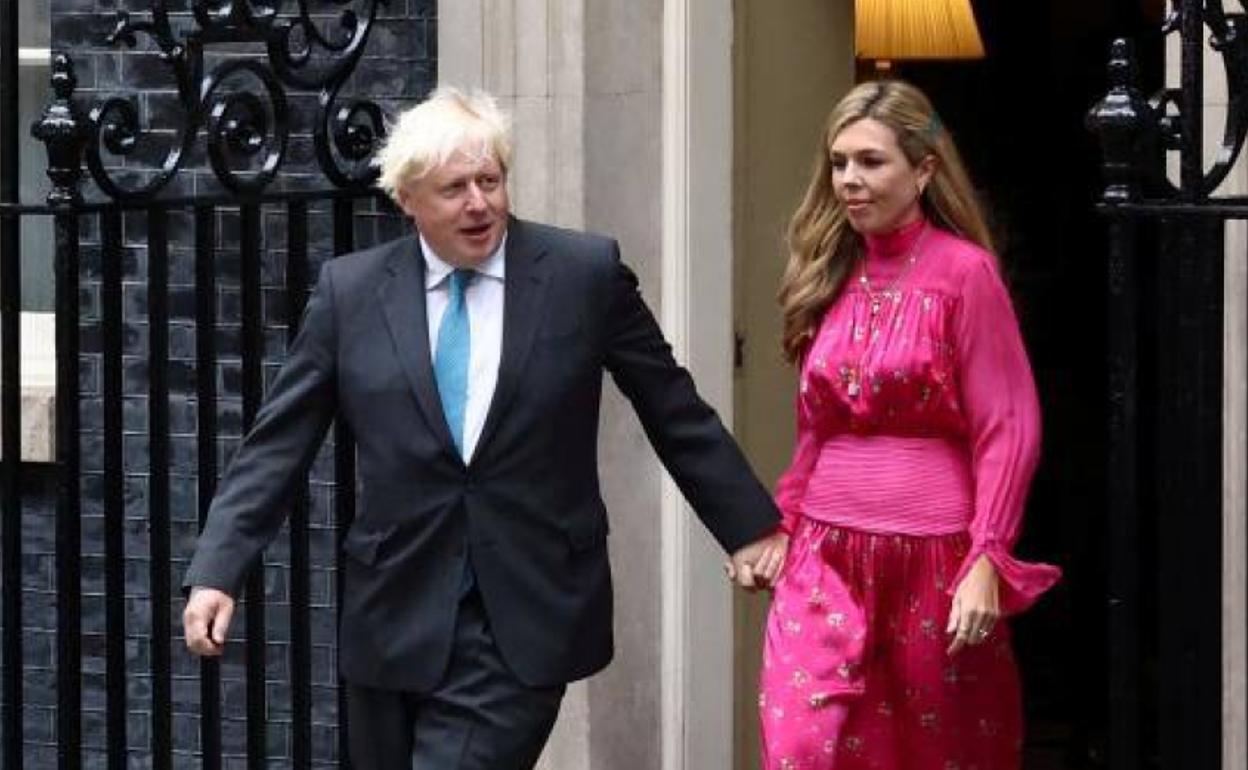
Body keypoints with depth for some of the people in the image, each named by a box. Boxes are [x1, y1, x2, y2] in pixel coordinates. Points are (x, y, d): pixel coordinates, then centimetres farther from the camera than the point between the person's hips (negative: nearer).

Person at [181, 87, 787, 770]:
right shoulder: (351, 291, 3)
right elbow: (277, 443, 4)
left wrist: (749, 527, 11)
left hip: (524, 623, -2)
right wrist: (216, 572, -4)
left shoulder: (585, 275, -1)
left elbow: (674, 411, 8)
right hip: (396, 621, 3)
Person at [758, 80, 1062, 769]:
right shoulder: (831, 275, 9)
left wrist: (987, 562, -15)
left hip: (932, 558, -4)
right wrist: (782, 524, 10)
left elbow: (1008, 431, -10)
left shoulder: (963, 271, -7)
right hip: (827, 557, 4)